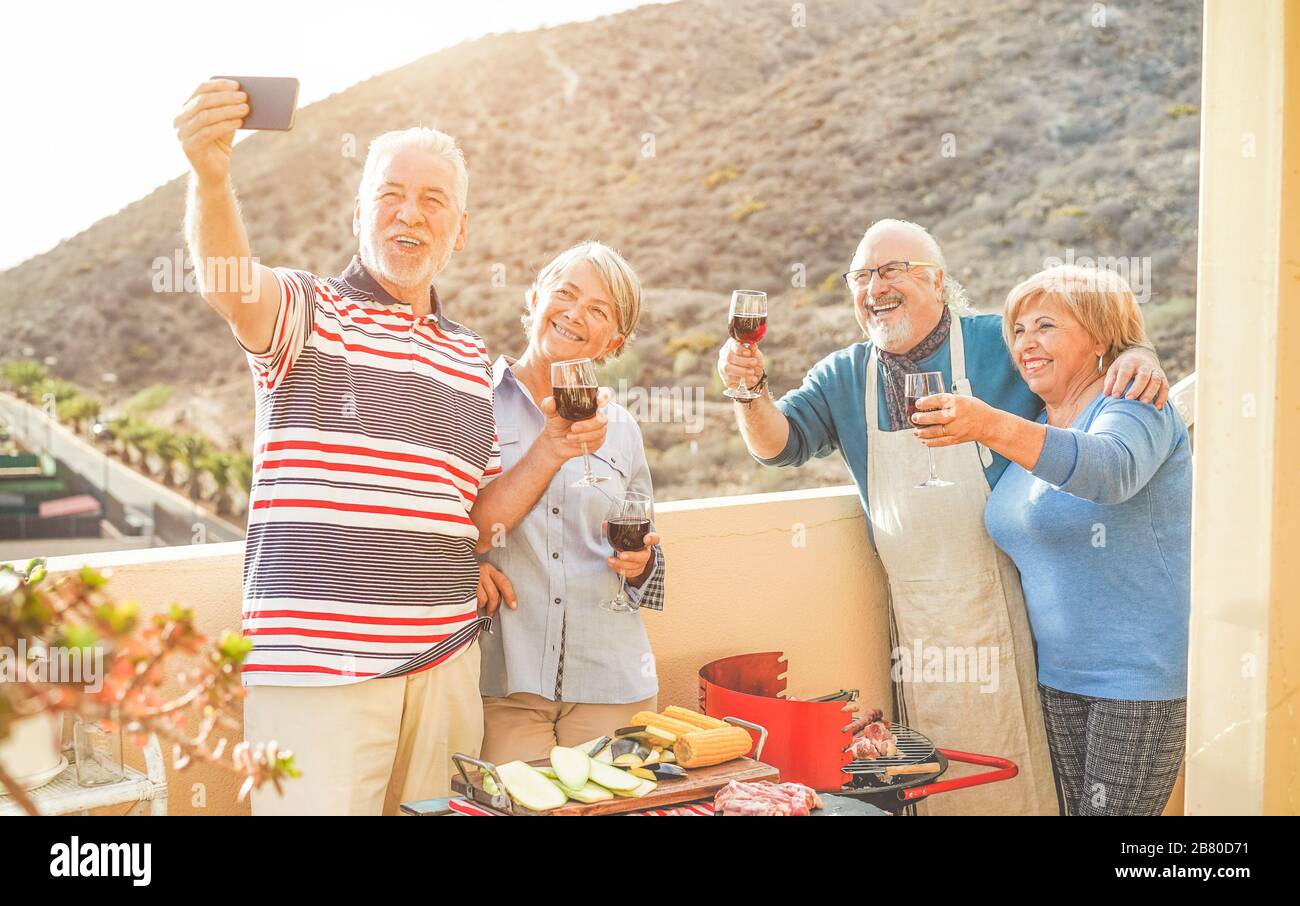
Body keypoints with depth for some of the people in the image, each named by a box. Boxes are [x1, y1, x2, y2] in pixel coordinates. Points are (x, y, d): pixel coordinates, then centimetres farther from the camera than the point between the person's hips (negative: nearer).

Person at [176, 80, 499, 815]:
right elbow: (231, 285, -24)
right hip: (317, 667, -5)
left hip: (445, 664, 5)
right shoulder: (308, 313, 1)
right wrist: (211, 178, -42)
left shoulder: (476, 362, 16)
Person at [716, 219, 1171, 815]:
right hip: (914, 617, 4)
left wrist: (1137, 354, -19)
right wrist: (751, 390, -17)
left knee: (1012, 774, 4)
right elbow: (779, 444, 1)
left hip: (1001, 606, -3)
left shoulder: (1002, 343, -4)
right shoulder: (844, 377, 8)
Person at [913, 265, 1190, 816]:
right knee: (1077, 808, 13)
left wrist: (989, 427, -47)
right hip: (1061, 670, 8)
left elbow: (1109, 469, -35)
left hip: (1144, 672, -8)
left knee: (1113, 809, -5)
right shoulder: (1032, 430, 14)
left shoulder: (1134, 406, -11)